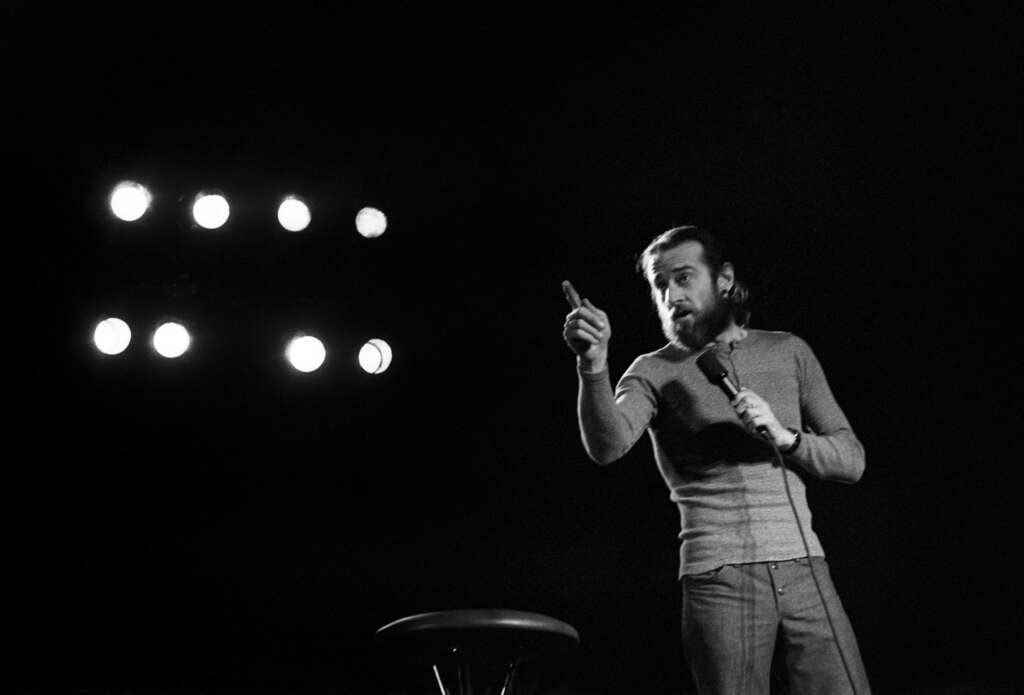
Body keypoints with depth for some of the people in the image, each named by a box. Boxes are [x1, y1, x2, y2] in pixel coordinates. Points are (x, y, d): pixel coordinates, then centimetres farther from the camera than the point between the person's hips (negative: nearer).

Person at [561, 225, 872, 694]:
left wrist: (784, 436, -8)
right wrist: (594, 367, -35)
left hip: (804, 567, 3)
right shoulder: (656, 372, 2)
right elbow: (608, 446, -18)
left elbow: (851, 459, 10)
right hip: (719, 577, -2)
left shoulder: (787, 352, 12)